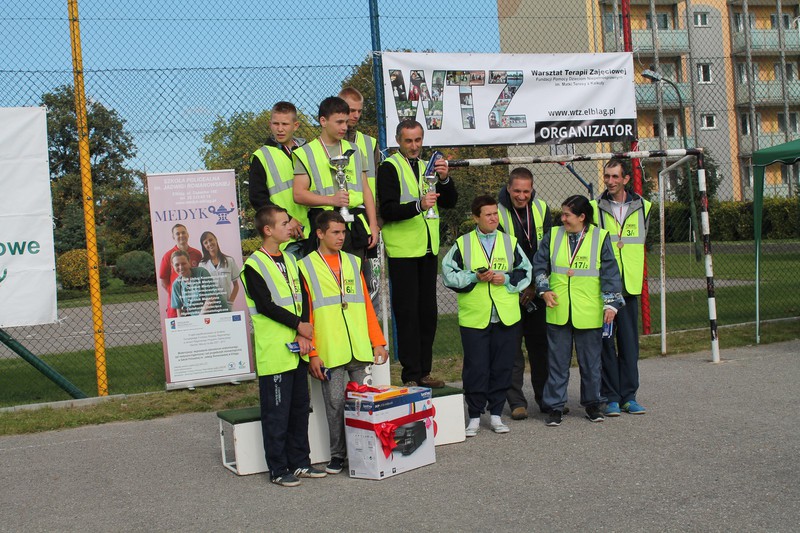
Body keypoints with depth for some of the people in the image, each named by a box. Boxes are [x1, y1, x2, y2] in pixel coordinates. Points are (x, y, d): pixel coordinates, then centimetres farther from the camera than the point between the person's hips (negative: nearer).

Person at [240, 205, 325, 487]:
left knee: (299, 407, 12)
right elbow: (266, 305, -15)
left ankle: (300, 462, 23)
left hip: (297, 350, 7)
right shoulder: (253, 265, -8)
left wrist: (304, 335, -5)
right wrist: (299, 325, -11)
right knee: (277, 411, -1)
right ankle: (278, 469, 8)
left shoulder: (290, 260, 14)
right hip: (274, 351, -7)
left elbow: (303, 298, 8)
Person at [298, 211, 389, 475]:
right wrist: (312, 353, -7)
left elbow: (366, 305, 14)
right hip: (330, 352, -3)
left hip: (360, 349, 4)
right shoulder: (305, 267, 1)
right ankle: (338, 455, 13)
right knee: (335, 404, -1)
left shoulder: (353, 262, 14)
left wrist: (378, 342, 9)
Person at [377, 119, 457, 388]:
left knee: (428, 312, 9)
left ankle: (424, 371, 17)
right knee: (407, 313, -5)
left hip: (428, 250, 7)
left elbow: (450, 202, 7)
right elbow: (387, 210, -16)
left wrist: (445, 179, -12)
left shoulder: (427, 166, 15)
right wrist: (418, 205, -31)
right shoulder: (389, 168, -5)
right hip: (402, 251, -6)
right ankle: (411, 374, 0)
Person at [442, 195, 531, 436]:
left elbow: (526, 271, 8)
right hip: (474, 317, -2)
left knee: (502, 367, 6)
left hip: (506, 317, 2)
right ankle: (475, 416, 13)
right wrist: (474, 277, -13)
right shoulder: (462, 244, 2)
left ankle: (496, 414, 19)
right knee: (475, 368, 1)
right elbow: (449, 274, -1)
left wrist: (506, 278, -9)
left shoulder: (510, 242, 8)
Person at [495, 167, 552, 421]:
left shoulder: (542, 209, 2)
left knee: (541, 343, 9)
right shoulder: (498, 212, -10)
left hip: (537, 291, 3)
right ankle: (516, 402, 8)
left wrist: (535, 285, -5)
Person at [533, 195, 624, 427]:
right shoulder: (553, 236, 6)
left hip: (589, 314, -2)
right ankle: (554, 406, 13)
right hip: (558, 312, 2)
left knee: (590, 361, 9)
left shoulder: (600, 238, -1)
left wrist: (610, 303, -6)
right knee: (557, 361, 5)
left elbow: (610, 273, -1)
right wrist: (544, 290, 0)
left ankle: (592, 403, 24)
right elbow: (539, 266, 13)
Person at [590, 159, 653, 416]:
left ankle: (628, 396, 15)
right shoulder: (595, 208, -1)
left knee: (629, 342, 6)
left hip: (629, 285, 2)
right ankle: (611, 397, 9)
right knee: (606, 342, 1)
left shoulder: (642, 207, 7)